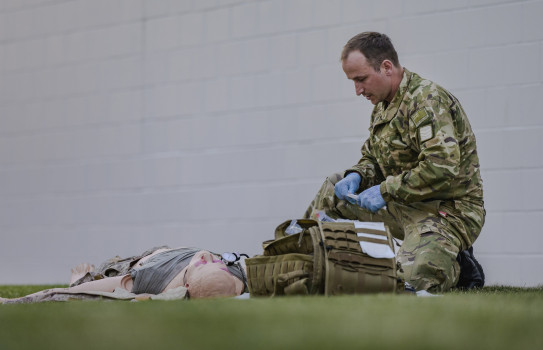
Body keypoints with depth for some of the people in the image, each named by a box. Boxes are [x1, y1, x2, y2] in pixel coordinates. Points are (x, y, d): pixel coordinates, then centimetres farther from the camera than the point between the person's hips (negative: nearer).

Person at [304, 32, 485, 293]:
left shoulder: (427, 100, -18)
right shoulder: (384, 105, 12)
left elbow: (443, 169, -29)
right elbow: (372, 159, 23)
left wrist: (386, 190, -23)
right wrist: (356, 176, -1)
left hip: (448, 210, -9)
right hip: (405, 206, 9)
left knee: (410, 277, -29)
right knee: (334, 188, 12)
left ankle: (456, 266, 1)